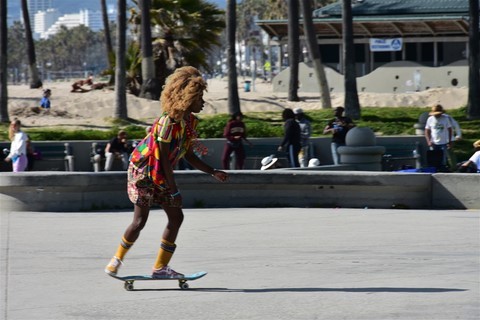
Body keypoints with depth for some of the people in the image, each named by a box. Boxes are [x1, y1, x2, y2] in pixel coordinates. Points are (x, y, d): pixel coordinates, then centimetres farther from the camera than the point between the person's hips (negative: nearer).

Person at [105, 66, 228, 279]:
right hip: (143, 171, -9)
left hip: (162, 174, 9)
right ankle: (117, 259, 11)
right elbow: (164, 158, -23)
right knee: (140, 220, -8)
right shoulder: (169, 121, -24)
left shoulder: (190, 122, 2)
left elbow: (189, 156, 11)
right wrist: (174, 191, -22)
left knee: (176, 217, 1)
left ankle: (160, 267, 5)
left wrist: (213, 173, 3)